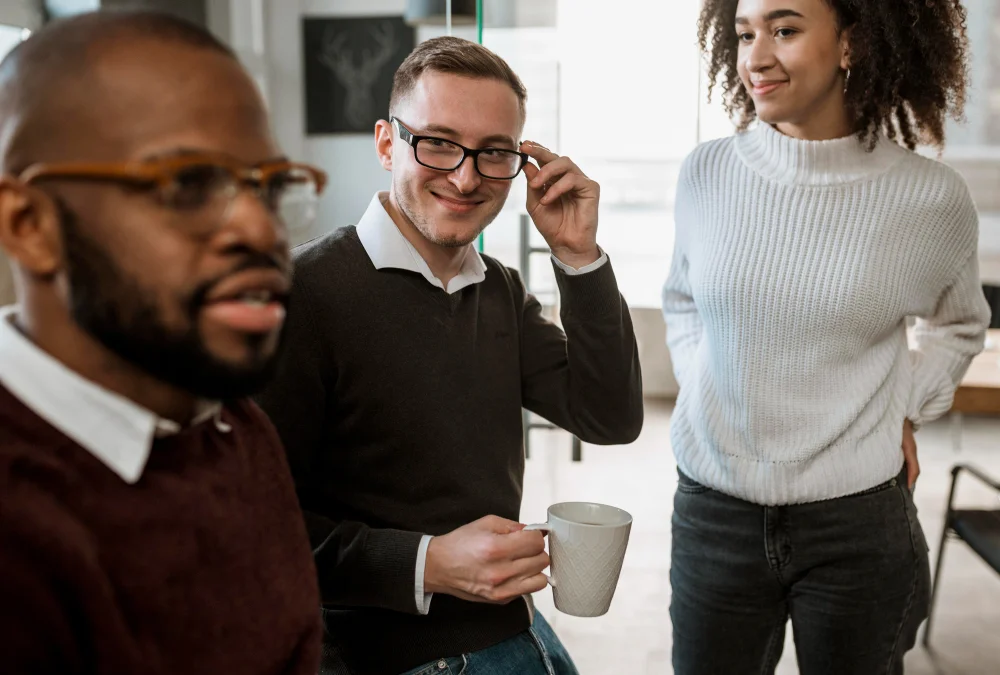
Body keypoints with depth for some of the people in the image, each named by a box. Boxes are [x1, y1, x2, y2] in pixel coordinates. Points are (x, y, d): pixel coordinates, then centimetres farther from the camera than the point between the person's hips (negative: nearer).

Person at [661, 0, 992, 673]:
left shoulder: (933, 198, -8)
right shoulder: (708, 172, -4)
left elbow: (958, 324, 13)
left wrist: (906, 409, 1)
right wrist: (704, 388, 2)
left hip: (858, 519, -1)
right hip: (713, 511, 2)